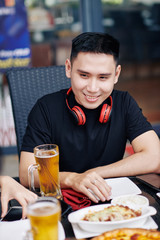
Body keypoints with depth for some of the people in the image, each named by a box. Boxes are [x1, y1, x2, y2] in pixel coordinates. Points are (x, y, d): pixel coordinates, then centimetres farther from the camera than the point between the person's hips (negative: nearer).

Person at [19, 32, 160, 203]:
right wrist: (72, 179, -33)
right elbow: (26, 174, -15)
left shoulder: (124, 103, -1)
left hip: (111, 201, 4)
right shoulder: (47, 109, -9)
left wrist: (92, 174, -14)